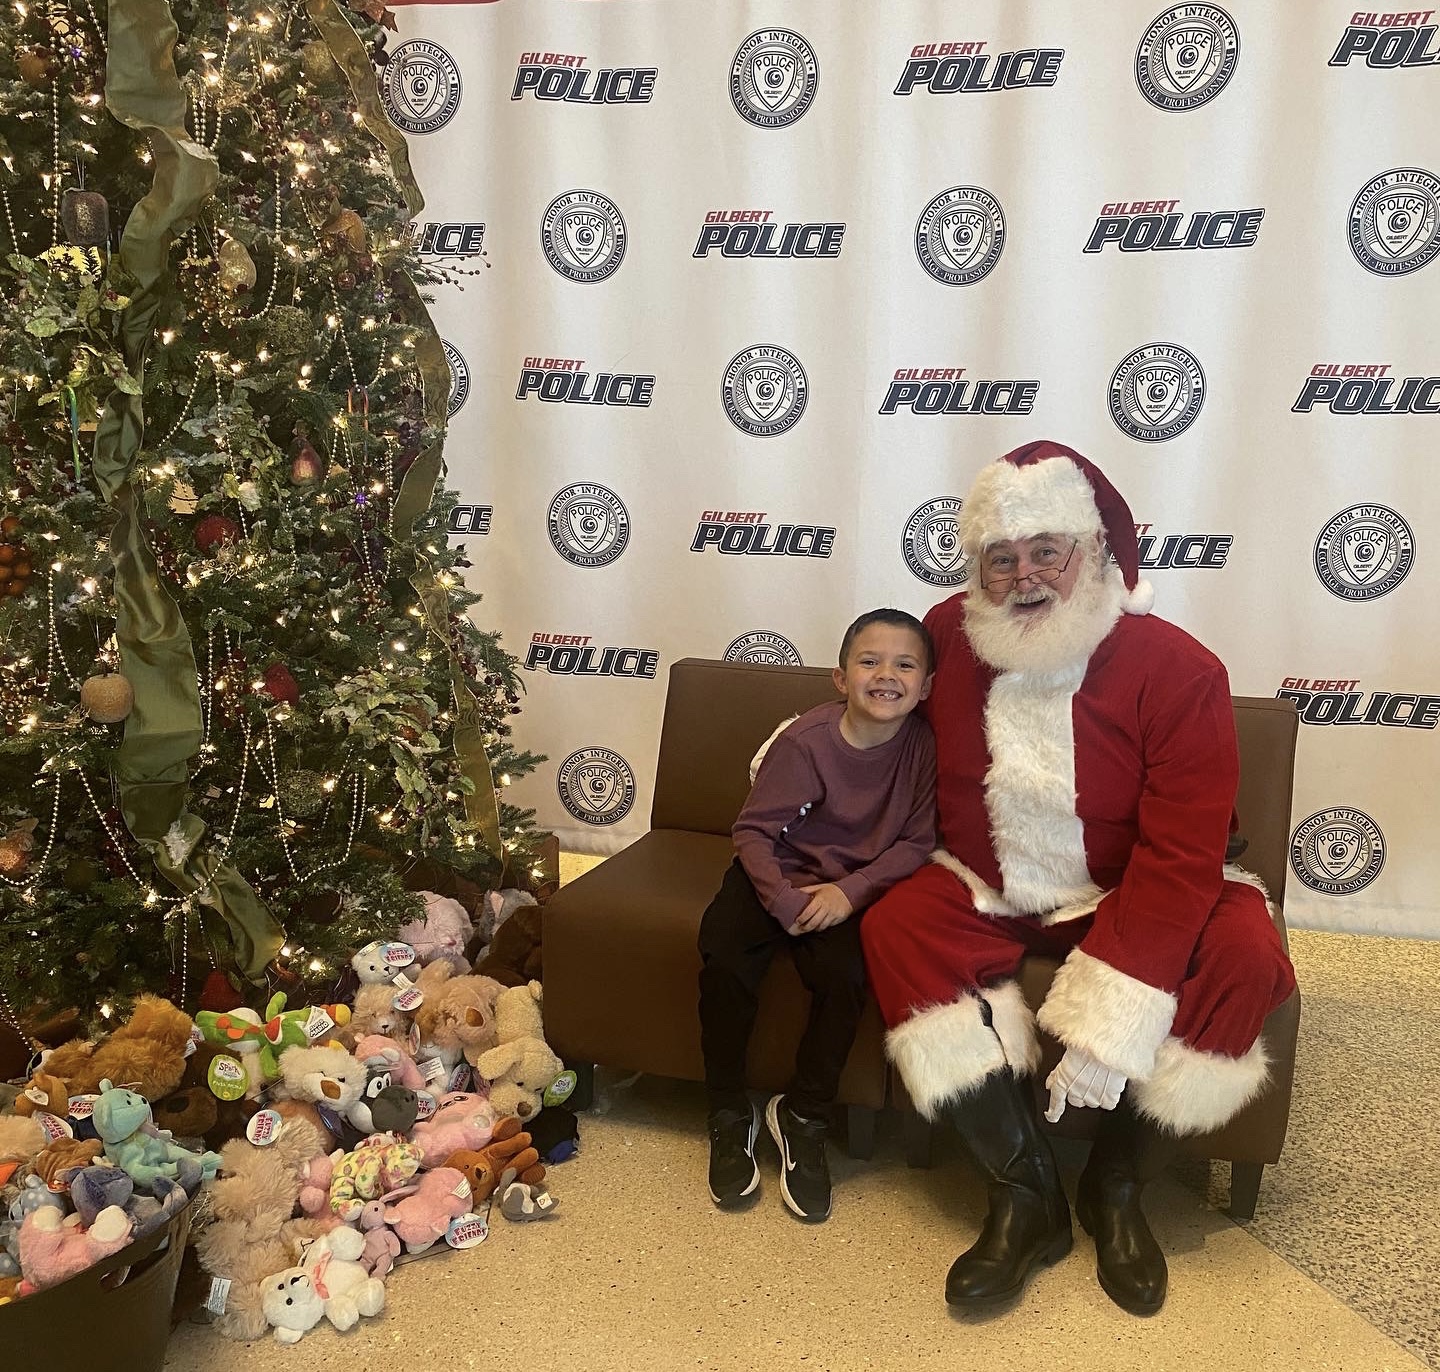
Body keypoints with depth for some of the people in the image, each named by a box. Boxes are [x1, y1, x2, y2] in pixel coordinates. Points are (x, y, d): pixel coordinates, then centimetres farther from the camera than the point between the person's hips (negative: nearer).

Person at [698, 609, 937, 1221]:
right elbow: (753, 829, -13)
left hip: (857, 883, 1)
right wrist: (785, 902, -26)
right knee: (724, 952, -24)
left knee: (845, 974, -26)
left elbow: (916, 842, -8)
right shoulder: (805, 740, -18)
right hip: (780, 870, 0)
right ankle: (729, 1115, -2)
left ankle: (803, 1118, 0)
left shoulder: (925, 746, -13)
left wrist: (851, 891, -20)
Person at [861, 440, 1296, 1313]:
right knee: (897, 926, -24)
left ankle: (1117, 1186, -7)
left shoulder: (1178, 671, -22)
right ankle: (1027, 1195, -18)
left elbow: (1181, 856, -27)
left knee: (1243, 952, -29)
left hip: (1131, 900, -2)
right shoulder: (951, 636, -12)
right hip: (992, 895, 3)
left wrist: (1110, 1026, -32)